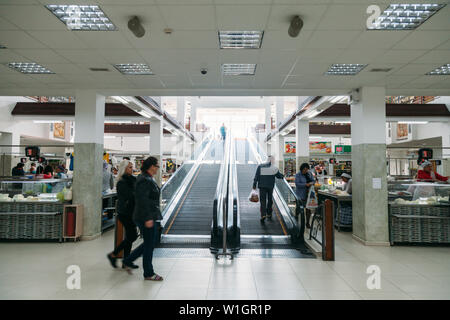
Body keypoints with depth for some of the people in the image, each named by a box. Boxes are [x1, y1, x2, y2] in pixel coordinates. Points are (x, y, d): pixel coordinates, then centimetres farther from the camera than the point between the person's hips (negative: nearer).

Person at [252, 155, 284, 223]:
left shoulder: (260, 166, -3)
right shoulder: (275, 168, -3)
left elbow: (256, 176, -5)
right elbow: (279, 176, 9)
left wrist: (254, 185, -2)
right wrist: (283, 176, 31)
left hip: (262, 186, 0)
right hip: (270, 186, 0)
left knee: (262, 201, 0)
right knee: (270, 200, 16)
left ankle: (263, 215, -14)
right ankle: (269, 214, 25)